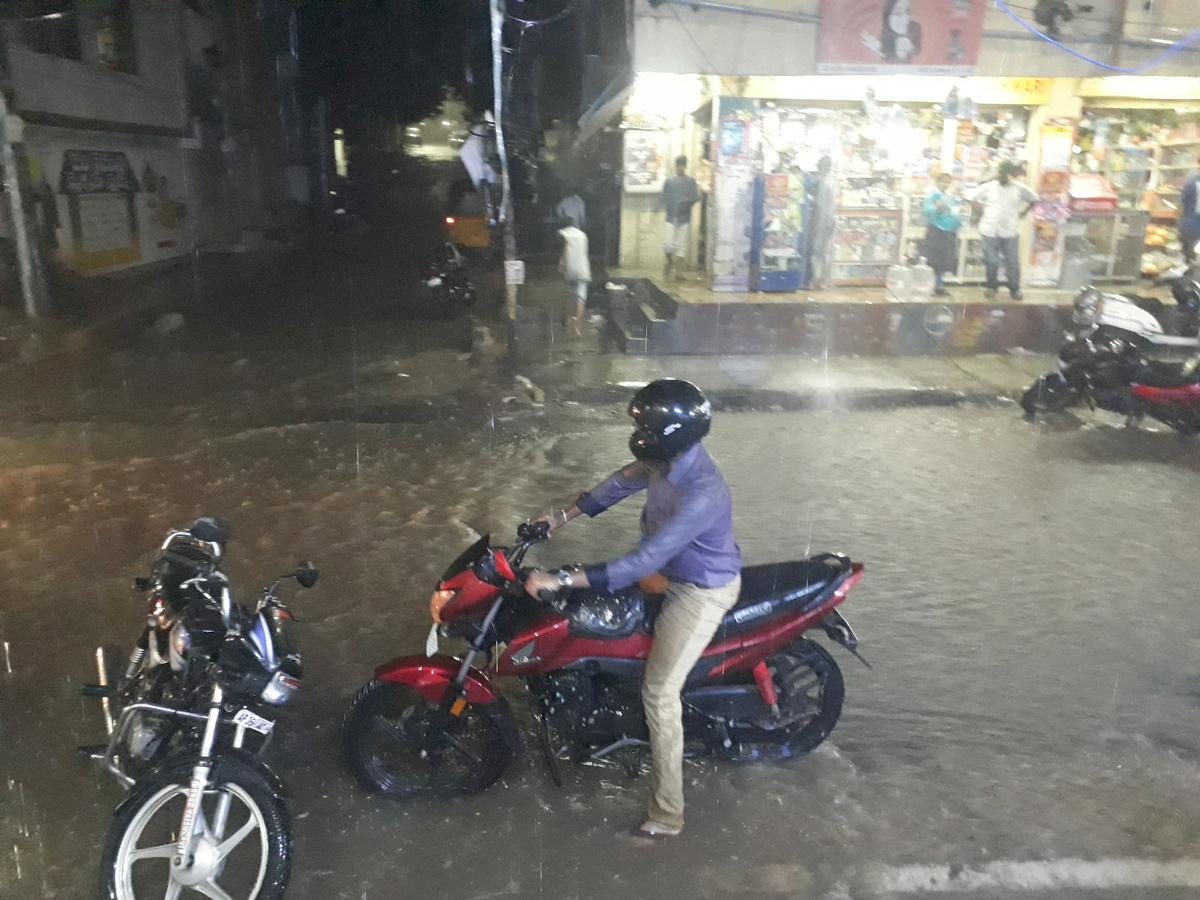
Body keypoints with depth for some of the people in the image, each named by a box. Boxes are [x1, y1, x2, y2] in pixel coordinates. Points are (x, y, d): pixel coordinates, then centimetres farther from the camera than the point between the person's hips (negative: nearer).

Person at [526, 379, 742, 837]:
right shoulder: (668, 459, -12)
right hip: (674, 572, 9)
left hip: (701, 592, -9)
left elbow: (641, 563, -38)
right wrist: (563, 517, 12)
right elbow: (622, 482, 8)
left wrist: (560, 580, -38)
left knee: (660, 692, -7)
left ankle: (666, 814, 8)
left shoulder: (701, 496, -38)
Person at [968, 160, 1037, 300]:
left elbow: (1033, 199, 17)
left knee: (1012, 262, 0)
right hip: (990, 230, 0)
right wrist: (983, 209, 5)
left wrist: (1022, 213, 10)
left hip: (1011, 231, 1)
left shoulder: (1019, 188, 3)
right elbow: (973, 197, 12)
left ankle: (1014, 289, 11)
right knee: (991, 262, 4)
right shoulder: (989, 187, 1)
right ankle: (992, 287, 21)